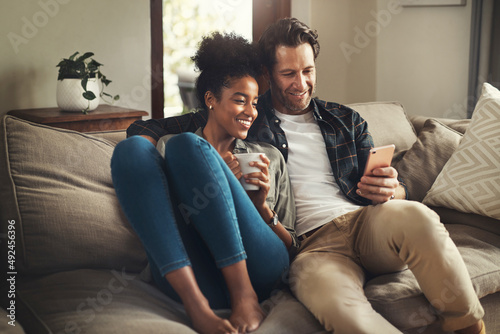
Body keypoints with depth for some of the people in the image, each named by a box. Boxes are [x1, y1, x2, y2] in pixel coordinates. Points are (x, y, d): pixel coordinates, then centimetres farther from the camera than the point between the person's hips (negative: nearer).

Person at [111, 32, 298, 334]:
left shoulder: (270, 158, 26)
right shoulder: (167, 146, 24)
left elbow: (292, 246, 21)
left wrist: (261, 207, 1)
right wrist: (221, 181, 1)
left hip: (259, 269, 0)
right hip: (188, 277, 1)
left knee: (186, 147, -16)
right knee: (133, 148, -16)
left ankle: (245, 296, -24)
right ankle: (196, 305, -29)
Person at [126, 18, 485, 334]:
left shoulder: (346, 120, 24)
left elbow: (395, 188, 20)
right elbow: (145, 131, 12)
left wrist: (393, 191, -7)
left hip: (364, 223, 4)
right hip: (310, 245, -3)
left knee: (416, 216, -33)